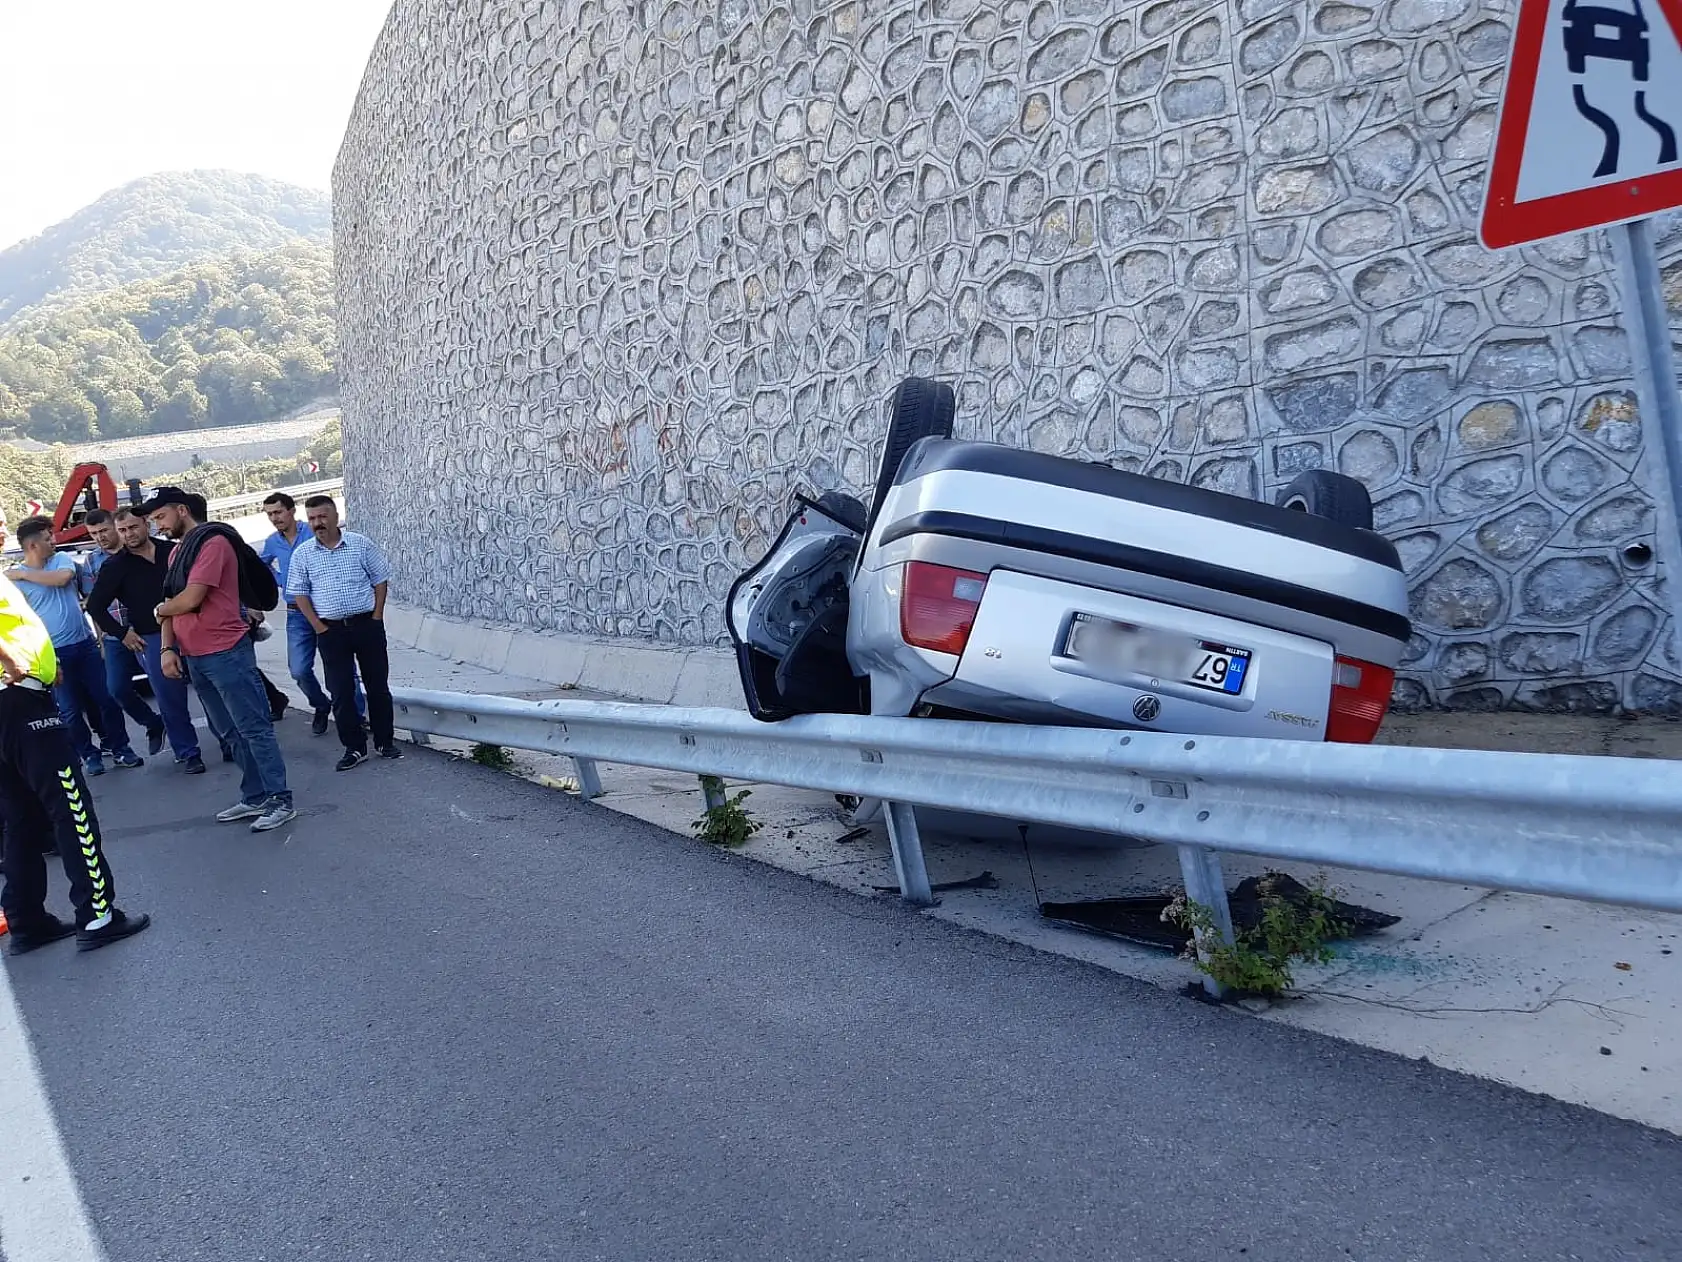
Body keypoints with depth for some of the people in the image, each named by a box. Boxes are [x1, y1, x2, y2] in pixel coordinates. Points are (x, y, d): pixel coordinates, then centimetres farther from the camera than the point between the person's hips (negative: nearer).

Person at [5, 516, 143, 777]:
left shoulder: (62, 559, 4)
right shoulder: (14, 580, -6)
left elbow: (63, 578, -20)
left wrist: (24, 574, -13)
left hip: (85, 644, 3)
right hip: (54, 653, -3)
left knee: (106, 699, 6)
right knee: (70, 710, 6)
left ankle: (121, 748, 17)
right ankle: (89, 755, 20)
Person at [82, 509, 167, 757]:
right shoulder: (91, 563, 7)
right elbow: (93, 606, 11)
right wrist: (102, 639, 8)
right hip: (115, 638, 4)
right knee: (116, 688, -1)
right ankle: (153, 723, 22)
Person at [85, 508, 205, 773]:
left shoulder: (172, 550, 2)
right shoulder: (115, 567, -1)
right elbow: (95, 606, 4)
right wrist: (122, 634, 0)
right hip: (151, 639, -1)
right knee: (171, 700, -1)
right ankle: (188, 753, 10)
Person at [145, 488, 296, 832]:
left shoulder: (213, 543, -13)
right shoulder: (177, 552, 17)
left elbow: (190, 599, -18)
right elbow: (172, 604, 13)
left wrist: (160, 609, 2)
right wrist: (167, 648, -1)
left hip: (226, 654, -9)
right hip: (194, 657, 9)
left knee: (254, 728, -4)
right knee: (230, 733, 13)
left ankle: (280, 800, 0)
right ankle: (255, 797, 21)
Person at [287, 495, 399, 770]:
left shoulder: (361, 544, -2)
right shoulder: (302, 554, 1)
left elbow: (380, 580, 3)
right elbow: (299, 594, 4)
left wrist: (376, 619, -4)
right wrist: (318, 627, -3)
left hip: (367, 624, -1)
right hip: (331, 631, 1)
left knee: (377, 685, 5)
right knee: (341, 691, 1)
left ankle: (385, 742, 17)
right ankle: (355, 748, 10)